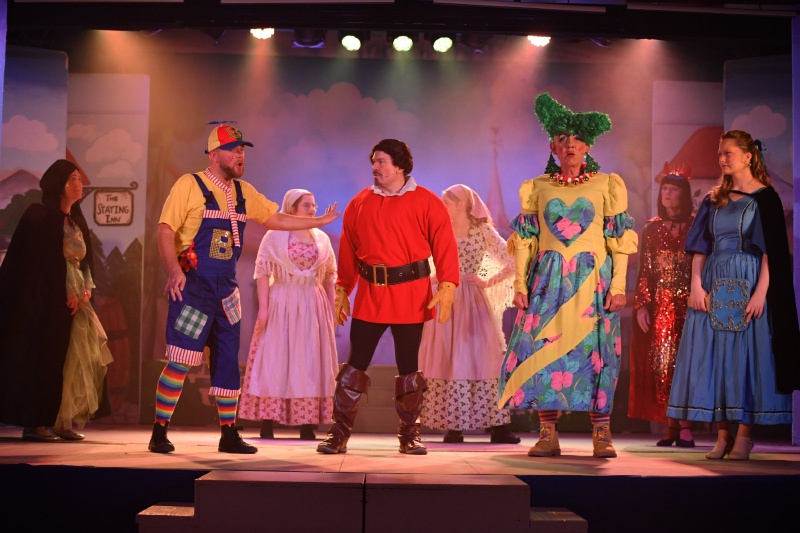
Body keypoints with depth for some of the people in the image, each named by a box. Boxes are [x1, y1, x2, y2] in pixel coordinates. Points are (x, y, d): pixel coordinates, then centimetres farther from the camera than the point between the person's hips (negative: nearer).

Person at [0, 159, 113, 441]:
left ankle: (63, 422, 8)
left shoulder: (77, 222, 18)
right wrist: (64, 294, -15)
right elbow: (37, 263, -12)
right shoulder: (39, 217, -5)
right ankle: (34, 424, 0)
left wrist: (86, 289, 0)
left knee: (79, 360, 3)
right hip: (46, 301, -8)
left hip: (74, 300, 8)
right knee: (45, 361, -7)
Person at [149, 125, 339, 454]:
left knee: (228, 361, 9)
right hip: (193, 284, -6)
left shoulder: (244, 192, 13)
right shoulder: (190, 185, -6)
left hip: (226, 288, 6)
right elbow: (166, 230, -11)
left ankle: (229, 435, 18)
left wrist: (319, 222, 19)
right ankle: (159, 433, 2)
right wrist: (175, 271, -24)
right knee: (182, 360, -9)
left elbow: (275, 219, 21)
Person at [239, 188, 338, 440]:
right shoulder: (275, 236, 0)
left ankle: (306, 424, 8)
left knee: (310, 362, 3)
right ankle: (267, 423, 1)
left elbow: (329, 276, 13)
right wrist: (263, 306, -12)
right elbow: (263, 273, -4)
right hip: (282, 304, -4)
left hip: (313, 306, 4)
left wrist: (331, 307, 7)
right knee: (275, 359, -2)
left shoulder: (322, 238, 11)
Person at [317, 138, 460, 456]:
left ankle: (409, 435, 19)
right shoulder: (359, 204, 7)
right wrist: (342, 290, 8)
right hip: (370, 295, 2)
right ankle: (339, 434, 9)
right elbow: (348, 251, 10)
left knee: (408, 366, 7)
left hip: (411, 296, -2)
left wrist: (447, 286, -16)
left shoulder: (426, 203, -1)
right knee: (356, 363, 2)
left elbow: (445, 246, -6)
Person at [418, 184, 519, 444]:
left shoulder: (483, 231, 0)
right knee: (448, 360, -1)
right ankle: (453, 425, 3)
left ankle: (497, 426, -3)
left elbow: (513, 261, -4)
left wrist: (489, 282, -5)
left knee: (482, 357, -6)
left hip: (473, 301, -3)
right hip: (445, 300, 3)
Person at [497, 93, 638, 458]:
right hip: (549, 280, 1)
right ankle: (548, 435, 1)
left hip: (593, 279, -1)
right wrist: (520, 284, 0)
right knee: (543, 348, -5)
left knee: (594, 350, -4)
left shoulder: (605, 185, 7)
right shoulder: (537, 188, 11)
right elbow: (524, 240, 8)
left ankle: (601, 435, 2)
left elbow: (619, 238, 3)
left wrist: (618, 284, -6)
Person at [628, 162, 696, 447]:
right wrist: (641, 305, 0)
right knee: (661, 362, 1)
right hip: (658, 304, 3)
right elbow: (644, 271, 8)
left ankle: (685, 425, -7)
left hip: (687, 303, -3)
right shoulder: (652, 228, 11)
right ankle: (671, 426, 6)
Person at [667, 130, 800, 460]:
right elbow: (699, 247, 9)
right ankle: (722, 435, 9)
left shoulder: (764, 198, -1)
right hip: (714, 286, 5)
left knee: (747, 354, -4)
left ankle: (744, 436, 3)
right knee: (713, 356, 2)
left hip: (748, 285, -5)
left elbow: (772, 250, -8)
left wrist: (761, 292, -17)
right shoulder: (714, 200, 13)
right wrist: (696, 285, -4)